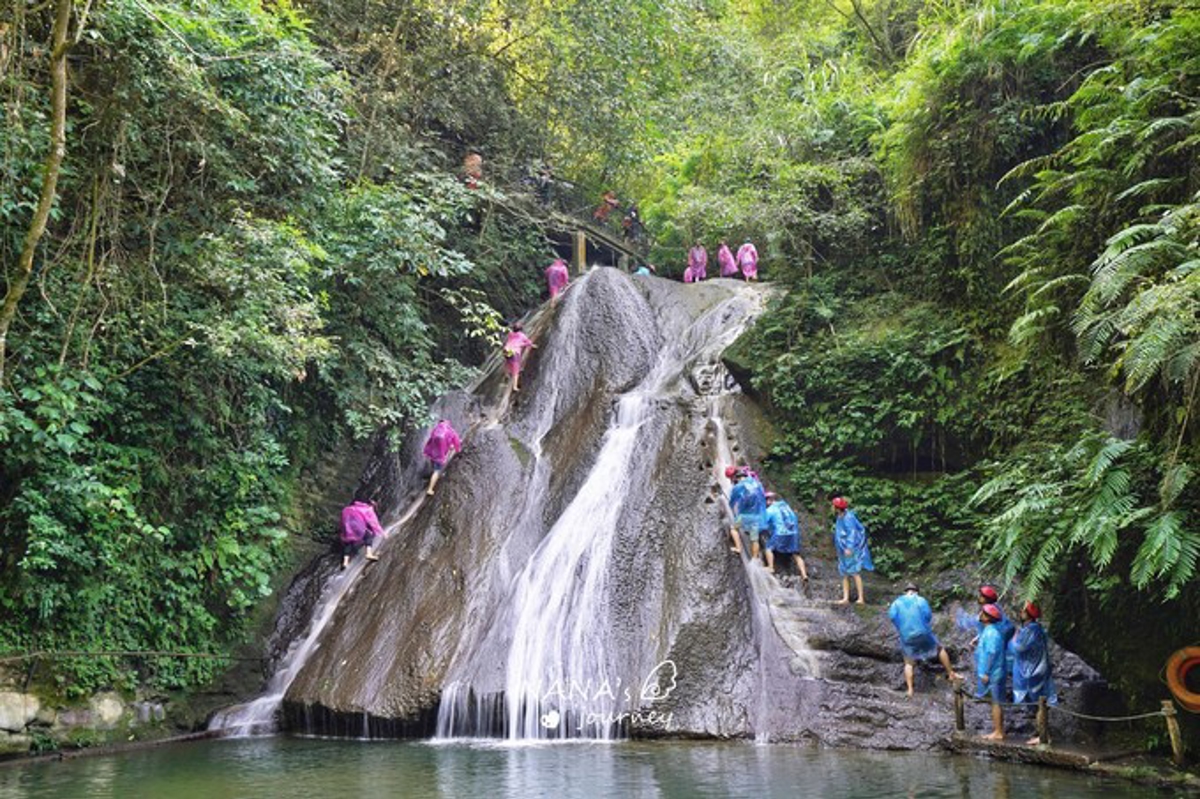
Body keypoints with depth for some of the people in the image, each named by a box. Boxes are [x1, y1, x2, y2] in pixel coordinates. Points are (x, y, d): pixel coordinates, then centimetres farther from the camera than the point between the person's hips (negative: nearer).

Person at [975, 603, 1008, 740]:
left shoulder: (991, 633, -20)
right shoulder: (987, 631, 10)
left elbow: (992, 654, -23)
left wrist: (986, 673, -20)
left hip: (992, 674, -10)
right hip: (990, 674, 10)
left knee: (996, 703, -2)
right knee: (994, 703, 15)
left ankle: (998, 732, 5)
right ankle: (997, 730, 22)